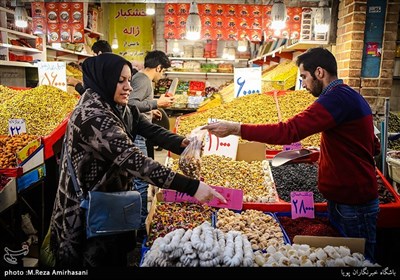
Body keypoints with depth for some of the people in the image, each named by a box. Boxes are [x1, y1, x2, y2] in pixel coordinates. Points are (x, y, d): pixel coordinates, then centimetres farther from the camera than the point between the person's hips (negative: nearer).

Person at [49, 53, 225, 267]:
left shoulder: (117, 107, 0)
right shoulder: (92, 117, -30)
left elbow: (150, 130, -7)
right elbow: (135, 161, -38)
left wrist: (183, 143, -27)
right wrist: (191, 187, -40)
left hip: (113, 196, 8)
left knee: (116, 253, 24)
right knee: (98, 258, 13)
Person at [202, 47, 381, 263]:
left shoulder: (337, 98, -21)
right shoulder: (352, 97, 12)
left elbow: (289, 131, -31)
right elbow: (374, 147, 18)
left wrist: (235, 128, -27)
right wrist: (323, 154, 9)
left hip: (353, 204, -10)